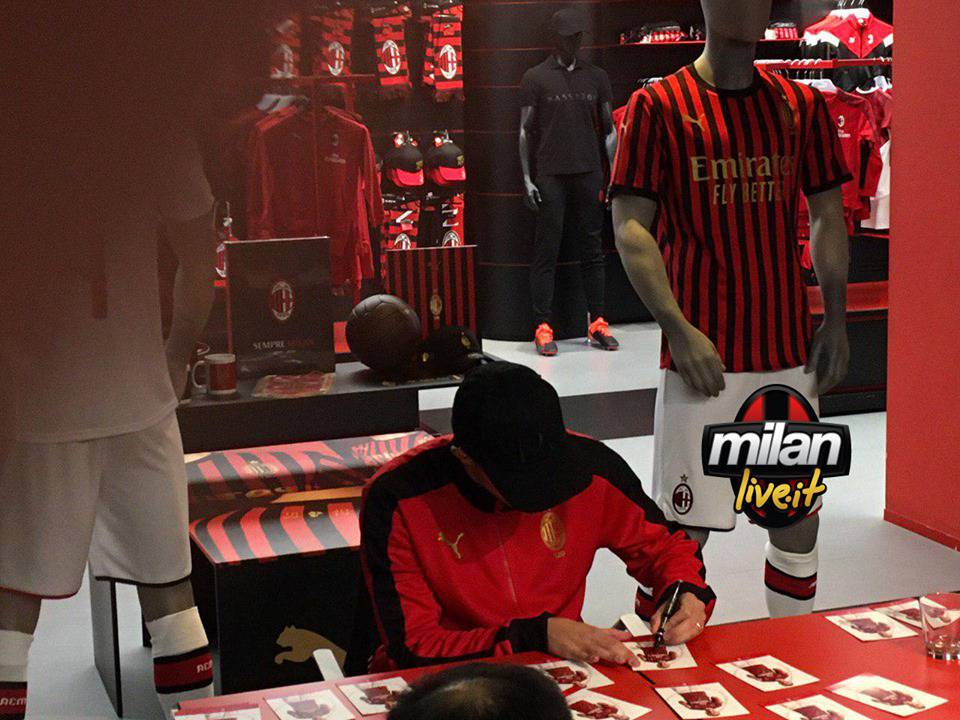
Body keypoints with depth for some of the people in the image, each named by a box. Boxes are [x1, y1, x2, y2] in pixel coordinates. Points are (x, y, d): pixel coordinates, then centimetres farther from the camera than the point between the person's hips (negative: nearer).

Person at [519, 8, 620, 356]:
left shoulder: (596, 77, 11)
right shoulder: (535, 78, 3)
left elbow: (608, 129, 13)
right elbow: (526, 131, 2)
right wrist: (526, 179, -4)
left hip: (588, 174, 3)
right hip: (550, 176, -3)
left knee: (592, 249, 6)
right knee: (546, 251, -3)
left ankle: (597, 323, 10)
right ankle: (542, 327, -1)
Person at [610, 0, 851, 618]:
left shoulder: (803, 105, 9)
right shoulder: (659, 105, -4)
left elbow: (828, 215, 14)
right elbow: (630, 225, -8)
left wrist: (836, 321, 5)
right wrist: (678, 328, -17)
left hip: (790, 354, 5)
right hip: (702, 353, -4)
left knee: (799, 513, 12)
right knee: (687, 524, -2)